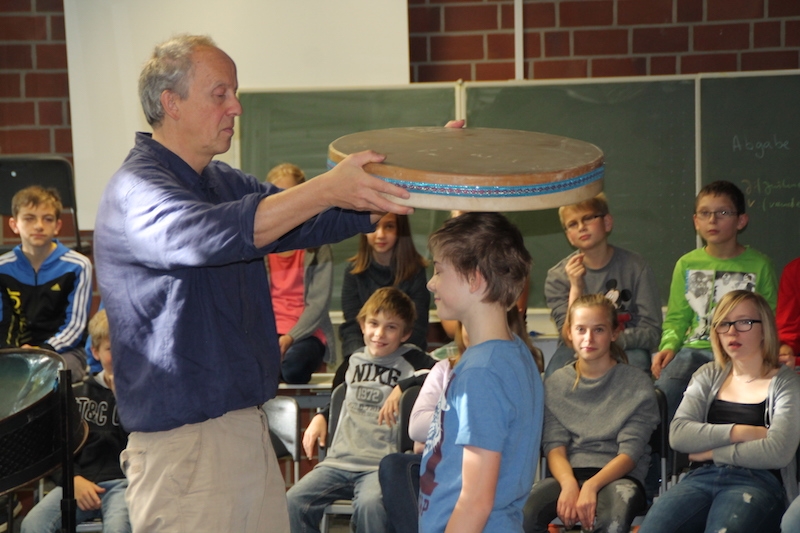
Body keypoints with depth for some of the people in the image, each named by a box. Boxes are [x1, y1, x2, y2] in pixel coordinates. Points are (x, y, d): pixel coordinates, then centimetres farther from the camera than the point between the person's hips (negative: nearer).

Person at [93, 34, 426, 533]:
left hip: (251, 430, 9)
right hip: (185, 443, -8)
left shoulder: (224, 182, 13)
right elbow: (211, 234, -35)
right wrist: (327, 189, -41)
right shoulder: (135, 191, -15)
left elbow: (309, 223, 12)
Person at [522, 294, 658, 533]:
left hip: (619, 476, -2)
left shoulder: (637, 384, 5)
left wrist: (591, 486, -23)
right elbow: (554, 446, 2)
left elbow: (630, 453, -5)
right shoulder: (555, 383, 12)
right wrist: (568, 484, -21)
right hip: (567, 474, 2)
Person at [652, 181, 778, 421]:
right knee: (664, 389, -28)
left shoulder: (759, 265, 7)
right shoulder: (686, 265, 14)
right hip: (696, 348, 2)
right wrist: (669, 346, -3)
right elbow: (676, 318, 17)